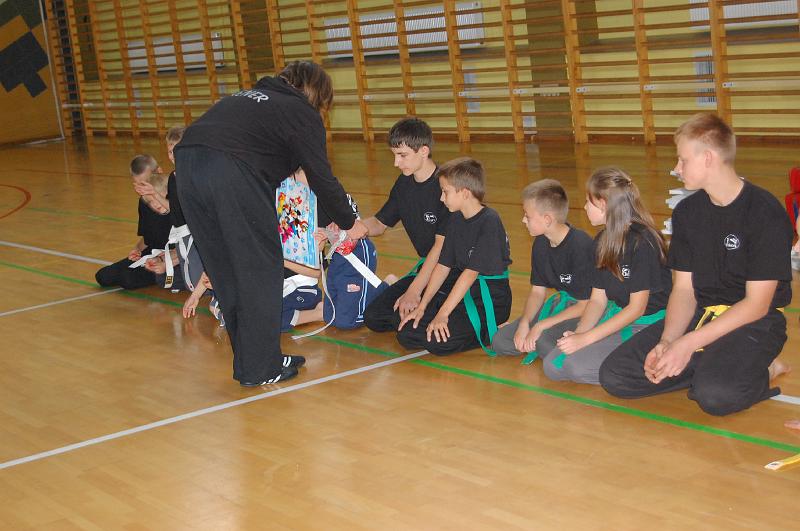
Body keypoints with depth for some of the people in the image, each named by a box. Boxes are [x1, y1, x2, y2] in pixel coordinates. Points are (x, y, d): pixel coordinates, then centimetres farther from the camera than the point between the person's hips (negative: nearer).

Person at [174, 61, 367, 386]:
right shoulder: (302, 113, 12)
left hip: (187, 166, 8)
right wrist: (349, 223, 25)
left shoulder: (249, 97, 34)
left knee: (226, 273, 16)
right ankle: (261, 368, 10)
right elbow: (321, 178, 10)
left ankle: (246, 361, 25)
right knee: (261, 270, 5)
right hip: (231, 173, -7)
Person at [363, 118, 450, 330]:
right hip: (427, 266, 8)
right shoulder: (404, 184, 6)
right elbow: (380, 223, 17)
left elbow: (442, 245, -22)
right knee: (373, 317, -4)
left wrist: (414, 290, -23)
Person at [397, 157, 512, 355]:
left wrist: (442, 314, -22)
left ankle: (489, 335, -4)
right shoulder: (456, 220, 9)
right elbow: (443, 266, 10)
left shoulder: (489, 222, -17)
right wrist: (422, 307, 3)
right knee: (406, 333, -6)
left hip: (489, 301, -8)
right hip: (462, 291, 8)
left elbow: (471, 272, -20)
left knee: (437, 340, -27)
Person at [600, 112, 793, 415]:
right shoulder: (686, 212, 6)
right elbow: (684, 288, 5)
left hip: (755, 323, -6)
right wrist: (667, 341, -15)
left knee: (716, 395, -36)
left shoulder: (765, 212, -15)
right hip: (700, 315, 6)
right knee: (614, 376, -11)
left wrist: (688, 344, -21)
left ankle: (758, 375, -3)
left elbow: (757, 304, -17)